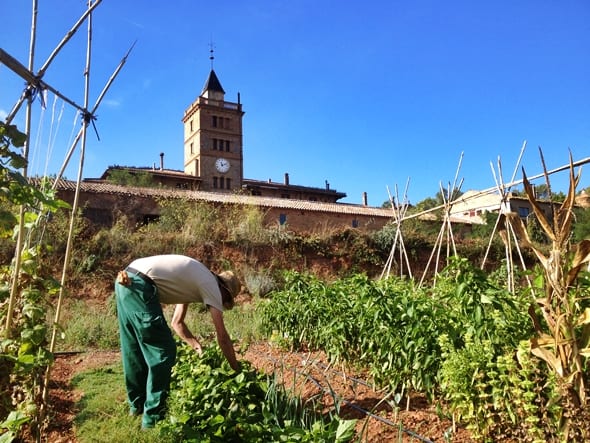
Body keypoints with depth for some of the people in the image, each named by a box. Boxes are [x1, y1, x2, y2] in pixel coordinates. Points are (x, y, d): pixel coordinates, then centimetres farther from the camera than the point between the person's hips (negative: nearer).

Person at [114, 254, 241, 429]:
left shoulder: (196, 280, 26)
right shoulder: (212, 285, 2)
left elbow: (177, 322, 33)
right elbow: (222, 336, 2)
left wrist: (199, 348, 31)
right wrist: (237, 370, 12)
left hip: (125, 281, 10)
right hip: (140, 285, -10)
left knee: (134, 349, 22)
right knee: (163, 352, 0)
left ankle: (138, 404, 37)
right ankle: (153, 416, 10)